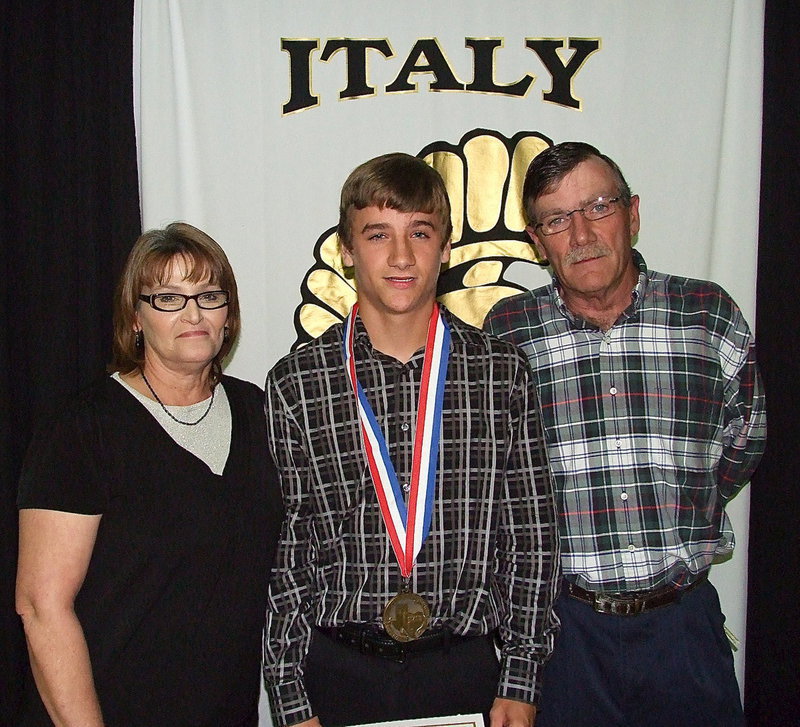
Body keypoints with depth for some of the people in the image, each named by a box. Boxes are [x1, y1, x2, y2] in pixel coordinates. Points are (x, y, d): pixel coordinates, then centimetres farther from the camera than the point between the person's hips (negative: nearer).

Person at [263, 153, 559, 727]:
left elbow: (532, 533, 2)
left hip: (466, 671, 1)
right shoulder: (294, 383, -3)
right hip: (336, 673, 0)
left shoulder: (503, 371, -1)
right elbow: (281, 550, -1)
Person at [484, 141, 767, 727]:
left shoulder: (710, 315, 0)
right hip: (562, 628, -1)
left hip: (684, 620, 1)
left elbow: (745, 435, 15)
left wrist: (681, 519, 11)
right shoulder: (506, 333, -3)